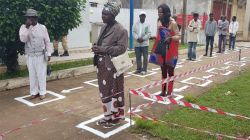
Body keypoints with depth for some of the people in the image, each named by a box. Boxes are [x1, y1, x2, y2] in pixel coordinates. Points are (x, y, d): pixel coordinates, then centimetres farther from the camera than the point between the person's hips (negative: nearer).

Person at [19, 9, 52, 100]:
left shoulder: (42, 27, -1)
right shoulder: (24, 27, 0)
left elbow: (47, 41, 1)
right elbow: (23, 39, -16)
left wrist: (49, 53, -3)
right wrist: (27, 27, -22)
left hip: (41, 55, -1)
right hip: (30, 55, 1)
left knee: (41, 74, 3)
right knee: (32, 74, 8)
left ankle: (42, 92, 14)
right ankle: (34, 92, 20)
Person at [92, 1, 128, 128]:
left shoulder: (120, 30, -14)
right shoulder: (104, 27, 11)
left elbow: (122, 48, -19)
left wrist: (103, 49, -24)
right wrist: (96, 47, 3)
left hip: (112, 67, -8)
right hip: (102, 65, 8)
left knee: (114, 92, 4)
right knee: (104, 91, 16)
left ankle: (115, 117, 20)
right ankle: (108, 115, 31)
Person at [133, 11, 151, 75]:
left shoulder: (147, 25, 0)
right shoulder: (136, 24, 8)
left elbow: (149, 34, -6)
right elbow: (133, 32, 2)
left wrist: (143, 39, -15)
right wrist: (137, 38, -13)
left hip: (144, 44, -3)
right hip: (137, 44, 3)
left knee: (145, 57, -1)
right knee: (138, 57, 9)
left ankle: (144, 70, 6)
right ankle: (139, 69, 20)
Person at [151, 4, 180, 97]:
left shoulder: (172, 23, -13)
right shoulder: (159, 22, 4)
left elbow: (178, 36, -10)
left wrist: (171, 38, -29)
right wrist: (155, 50, 9)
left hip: (170, 51, -5)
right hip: (161, 50, 5)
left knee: (170, 71, 5)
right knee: (163, 71, 11)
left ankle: (169, 91, 15)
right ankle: (163, 90, 20)